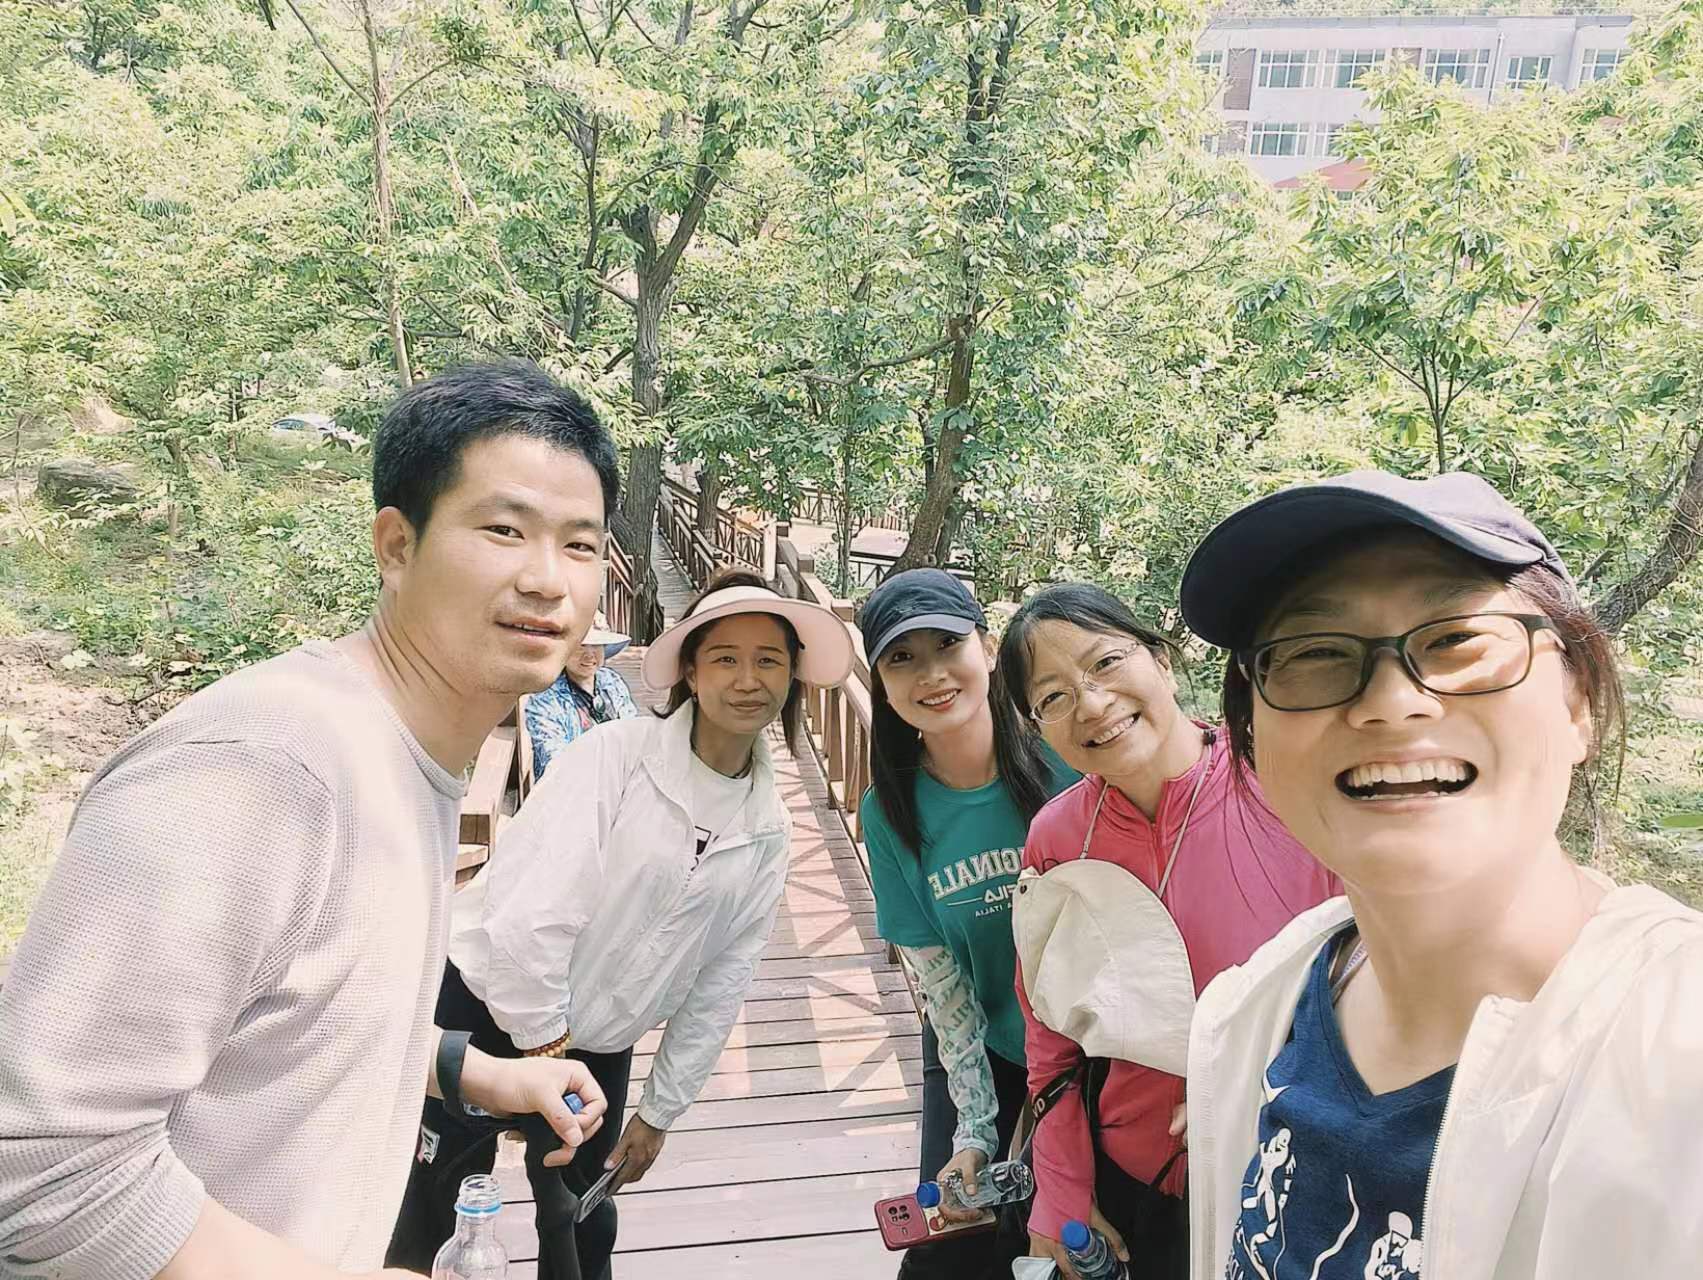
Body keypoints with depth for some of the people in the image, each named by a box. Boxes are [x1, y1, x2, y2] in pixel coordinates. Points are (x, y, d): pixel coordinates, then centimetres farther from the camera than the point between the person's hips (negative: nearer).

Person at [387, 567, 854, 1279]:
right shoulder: (613, 756, -19)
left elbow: (720, 983, 5)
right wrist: (542, 1047, -14)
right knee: (433, 1222, 8)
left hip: (599, 1049, 5)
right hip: (486, 1006, -4)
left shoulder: (768, 829, -1)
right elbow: (530, 912, -22)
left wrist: (661, 1112, 8)